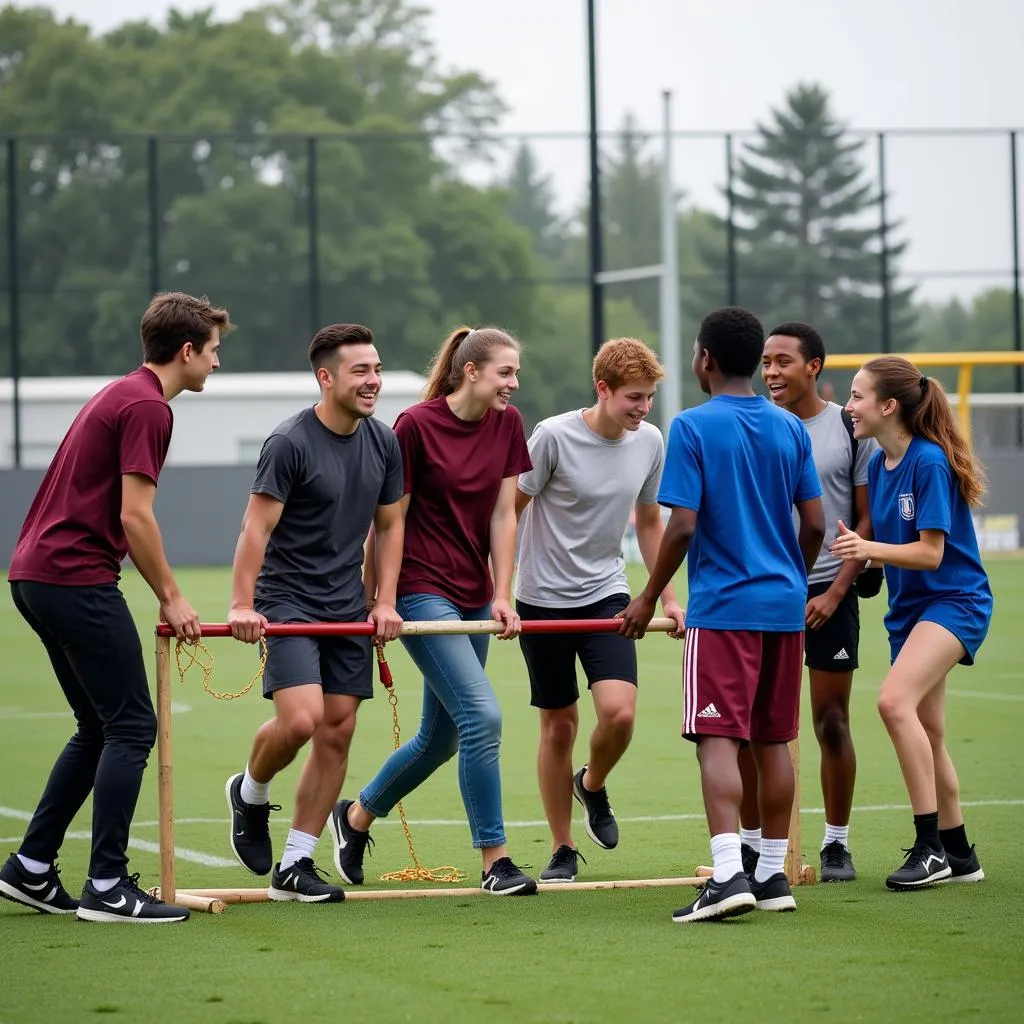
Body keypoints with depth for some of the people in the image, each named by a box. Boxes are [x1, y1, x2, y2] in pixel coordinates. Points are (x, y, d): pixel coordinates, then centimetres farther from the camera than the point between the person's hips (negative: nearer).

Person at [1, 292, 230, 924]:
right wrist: (171, 598, -8)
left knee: (101, 728, 15)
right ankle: (107, 888, -7)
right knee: (131, 728, -6)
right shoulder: (148, 406, -13)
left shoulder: (122, 395, 20)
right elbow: (134, 518, -17)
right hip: (77, 579, -10)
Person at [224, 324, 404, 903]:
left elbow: (389, 526, 14)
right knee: (300, 719, -21)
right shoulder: (291, 443, -13)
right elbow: (257, 528, -14)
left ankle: (295, 866, 9)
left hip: (348, 609, 6)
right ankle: (251, 793, 13)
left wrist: (385, 602, 5)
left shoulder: (384, 442, 6)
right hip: (288, 601, -6)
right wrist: (242, 605, -21)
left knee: (338, 732, 2)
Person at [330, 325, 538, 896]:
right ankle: (495, 861, -9)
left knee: (440, 738, 12)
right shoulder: (416, 425, -13)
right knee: (482, 716, -17)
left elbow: (503, 515, 6)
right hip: (424, 590, -7)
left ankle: (356, 816, 36)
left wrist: (502, 597, 0)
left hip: (474, 595, 7)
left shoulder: (507, 423, 4)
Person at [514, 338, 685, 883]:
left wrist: (667, 597, 11)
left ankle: (593, 785, 17)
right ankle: (562, 852, 18)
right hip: (544, 599, -3)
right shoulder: (554, 436, -15)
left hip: (606, 593, 3)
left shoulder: (649, 441, -2)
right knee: (558, 724, 4)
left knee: (619, 711, -16)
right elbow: (510, 511, -6)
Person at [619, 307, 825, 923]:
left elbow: (682, 526, -13)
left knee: (718, 739, -9)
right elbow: (815, 523, 8)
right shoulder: (790, 428, 8)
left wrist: (649, 598, -2)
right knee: (773, 740, 12)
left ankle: (729, 874, -22)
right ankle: (773, 875, 18)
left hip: (722, 606, -6)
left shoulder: (693, 427, -8)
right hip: (784, 606, 6)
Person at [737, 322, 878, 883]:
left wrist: (835, 592, -7)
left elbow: (868, 520, 2)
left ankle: (836, 842, 13)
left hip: (828, 594, -1)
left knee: (831, 721, 2)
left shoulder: (849, 428, 1)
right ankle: (750, 842, 9)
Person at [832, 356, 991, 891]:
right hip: (908, 607, 9)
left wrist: (870, 549, -32)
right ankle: (958, 854, 23)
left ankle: (930, 845, -22)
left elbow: (931, 552, -20)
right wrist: (854, 545, -1)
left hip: (954, 600, -9)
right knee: (927, 734, 11)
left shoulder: (929, 461, -18)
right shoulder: (878, 464, 6)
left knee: (895, 700, -26)